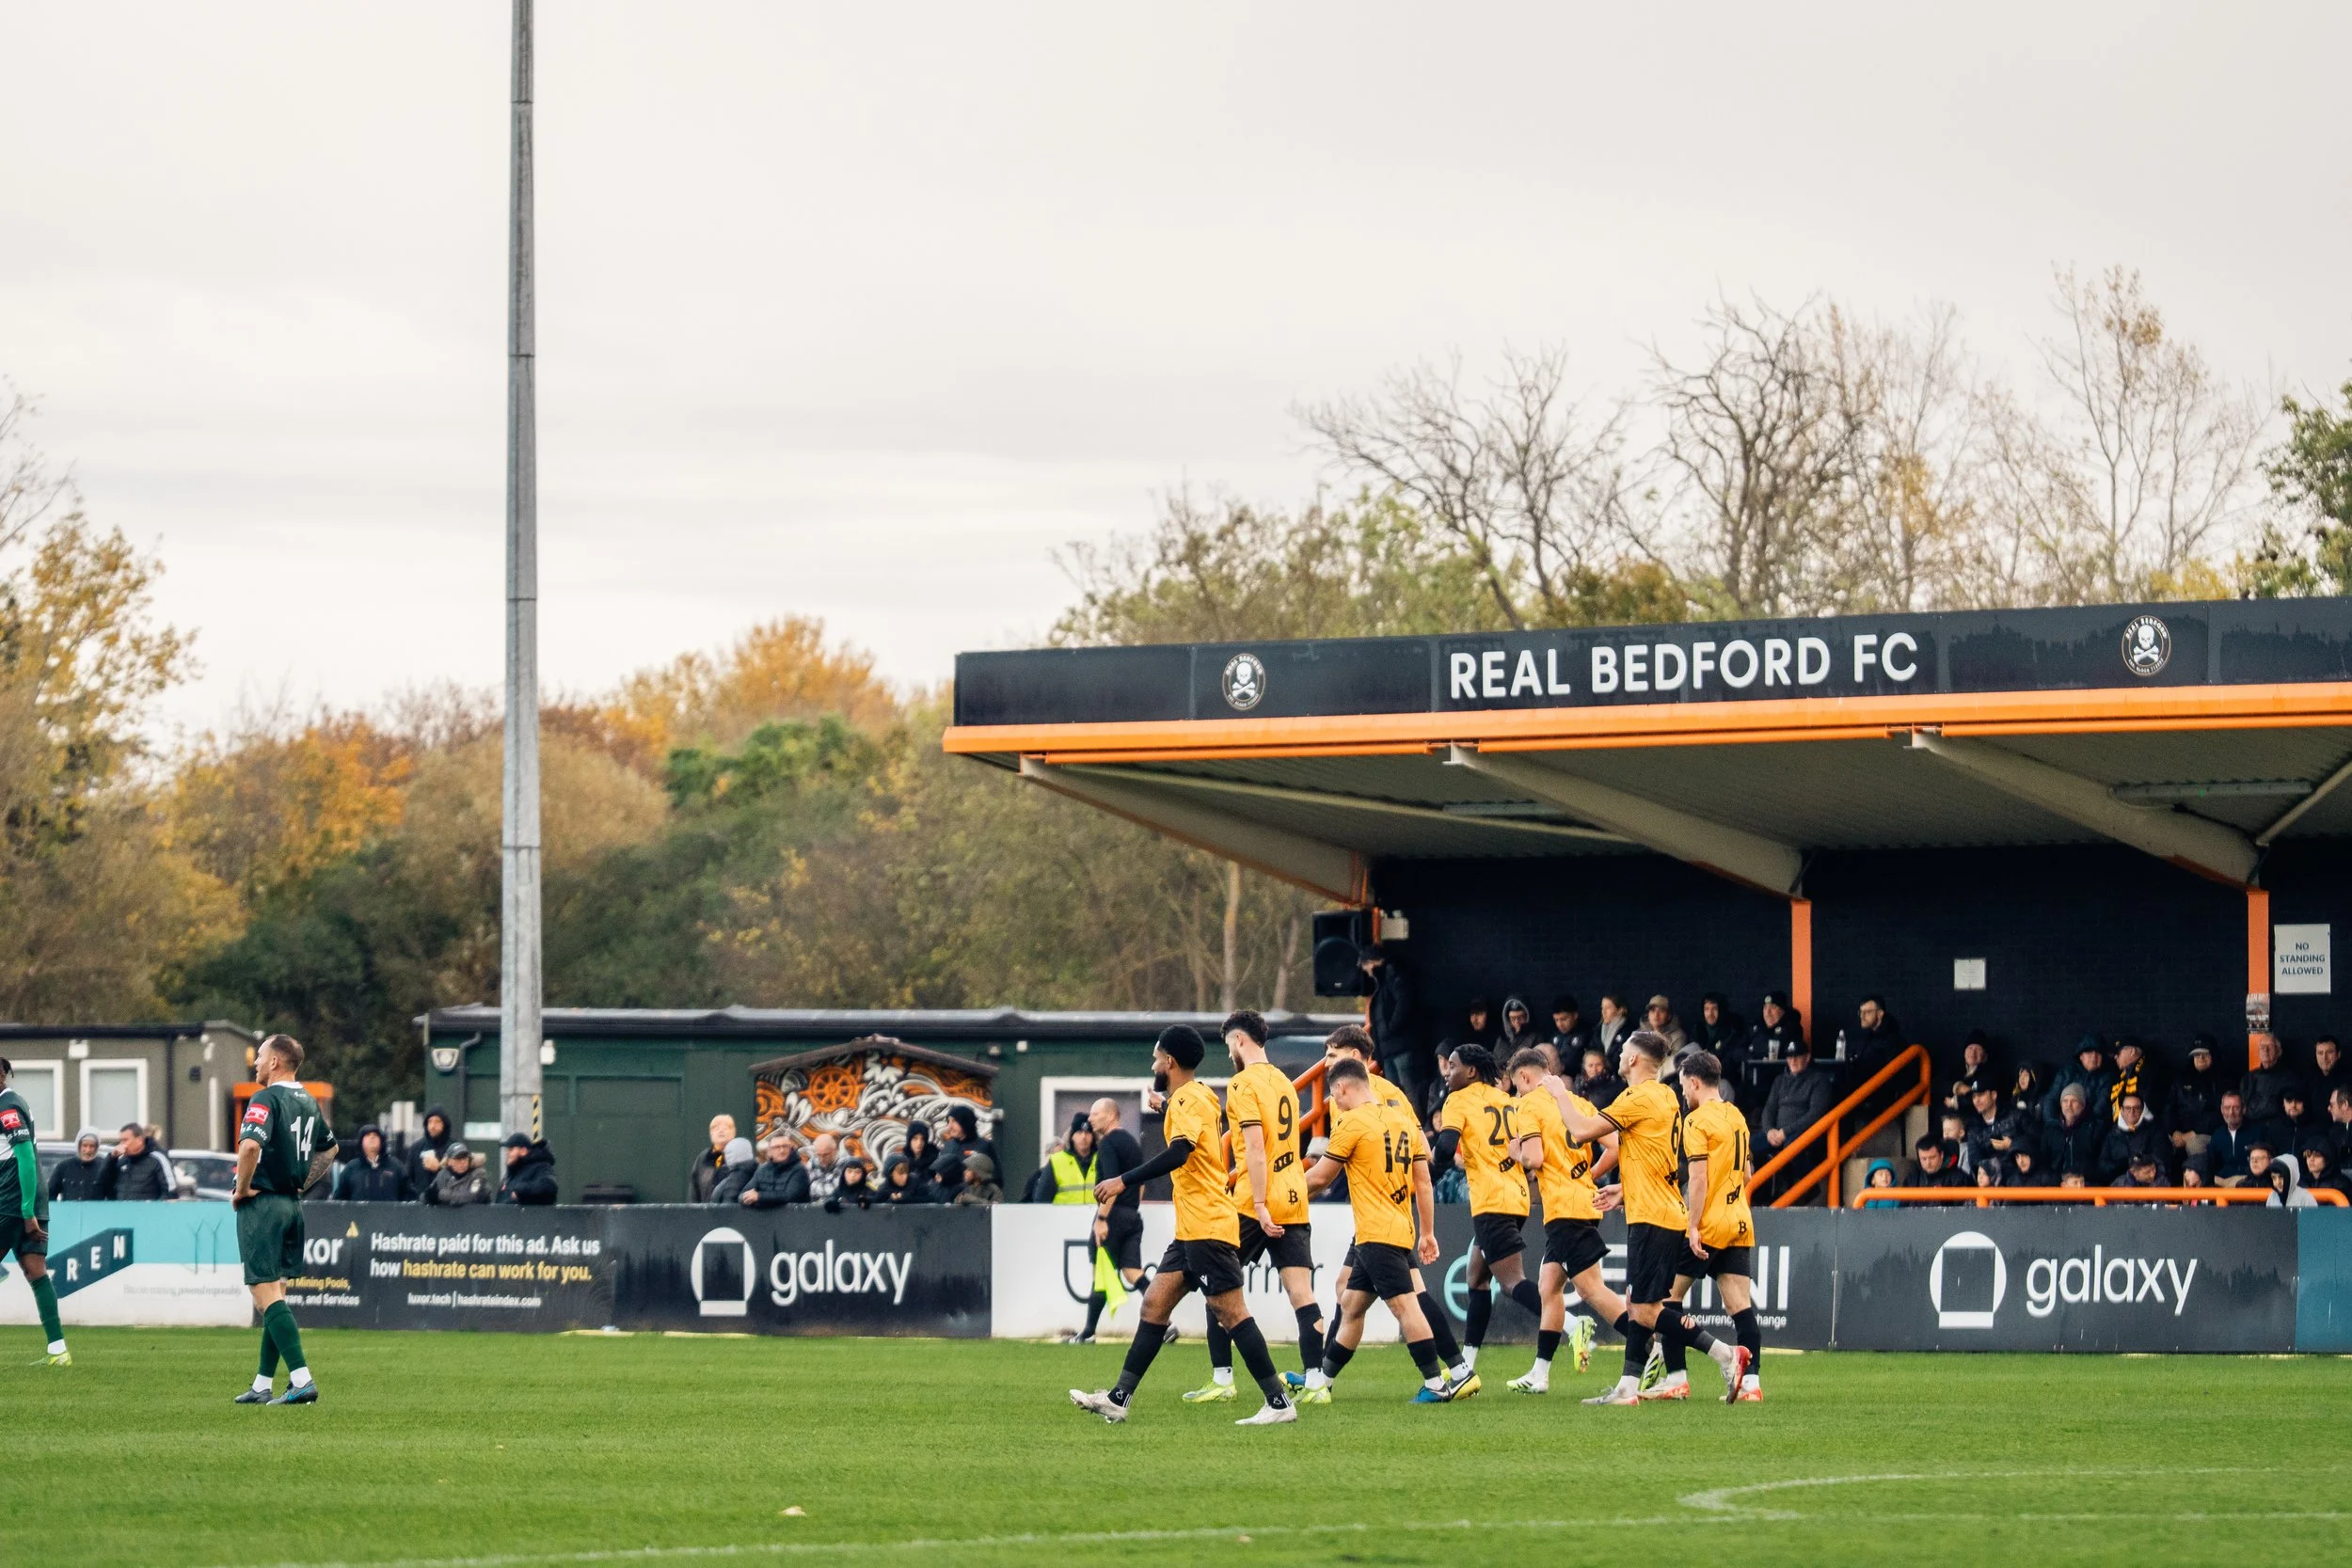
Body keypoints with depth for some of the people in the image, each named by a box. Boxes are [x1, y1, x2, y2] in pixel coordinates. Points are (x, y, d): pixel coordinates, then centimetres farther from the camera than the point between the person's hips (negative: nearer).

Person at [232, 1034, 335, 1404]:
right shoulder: (309, 1103, 13)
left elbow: (250, 1146, -30)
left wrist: (242, 1189, -16)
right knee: (275, 1295, 13)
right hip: (293, 1205, 8)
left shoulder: (265, 1100, -14)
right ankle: (263, 1385, 16)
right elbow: (328, 1148, 28)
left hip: (262, 1205, -8)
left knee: (267, 1295, -9)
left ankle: (302, 1380, -18)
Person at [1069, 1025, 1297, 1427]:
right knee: (1155, 1304, 8)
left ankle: (1279, 1403, -8)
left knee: (1230, 1312, -9)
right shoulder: (1196, 1098, 18)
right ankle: (1119, 1398, 8)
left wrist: (1124, 1181, -29)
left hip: (1208, 1226, -10)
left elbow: (1179, 1152, -28)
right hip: (1191, 1229, 10)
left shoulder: (1189, 1100, -12)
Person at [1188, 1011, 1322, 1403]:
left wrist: (1260, 1205, -18)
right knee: (1302, 1294, 0)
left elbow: (1255, 1148, -16)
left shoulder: (1243, 1083, -8)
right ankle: (1316, 1381, -8)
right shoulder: (1284, 1083, 15)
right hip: (1294, 1201, 7)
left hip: (1255, 1205, -7)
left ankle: (1221, 1379, 5)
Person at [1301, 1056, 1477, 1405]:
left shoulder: (1352, 1122, -9)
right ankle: (1321, 1381, 23)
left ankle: (1437, 1384, -13)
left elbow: (1319, 1179, -2)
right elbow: (1423, 1182, 15)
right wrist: (1428, 1233, 21)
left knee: (1405, 1305, -10)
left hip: (1377, 1234, -9)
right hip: (1400, 1230, 9)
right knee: (1351, 1307, 16)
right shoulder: (1403, 1119, 13)